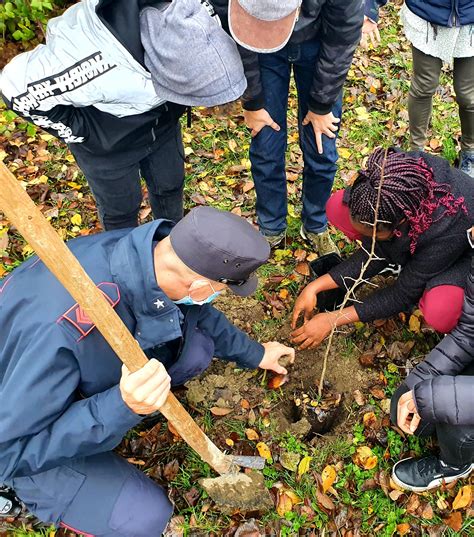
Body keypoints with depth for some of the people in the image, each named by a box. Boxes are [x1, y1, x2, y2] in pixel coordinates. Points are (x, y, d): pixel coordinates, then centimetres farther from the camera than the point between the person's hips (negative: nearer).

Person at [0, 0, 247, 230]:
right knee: (121, 206, 14)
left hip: (160, 121, 5)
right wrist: (80, 132, -19)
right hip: (106, 140, -5)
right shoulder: (99, 67, -45)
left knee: (169, 186, 21)